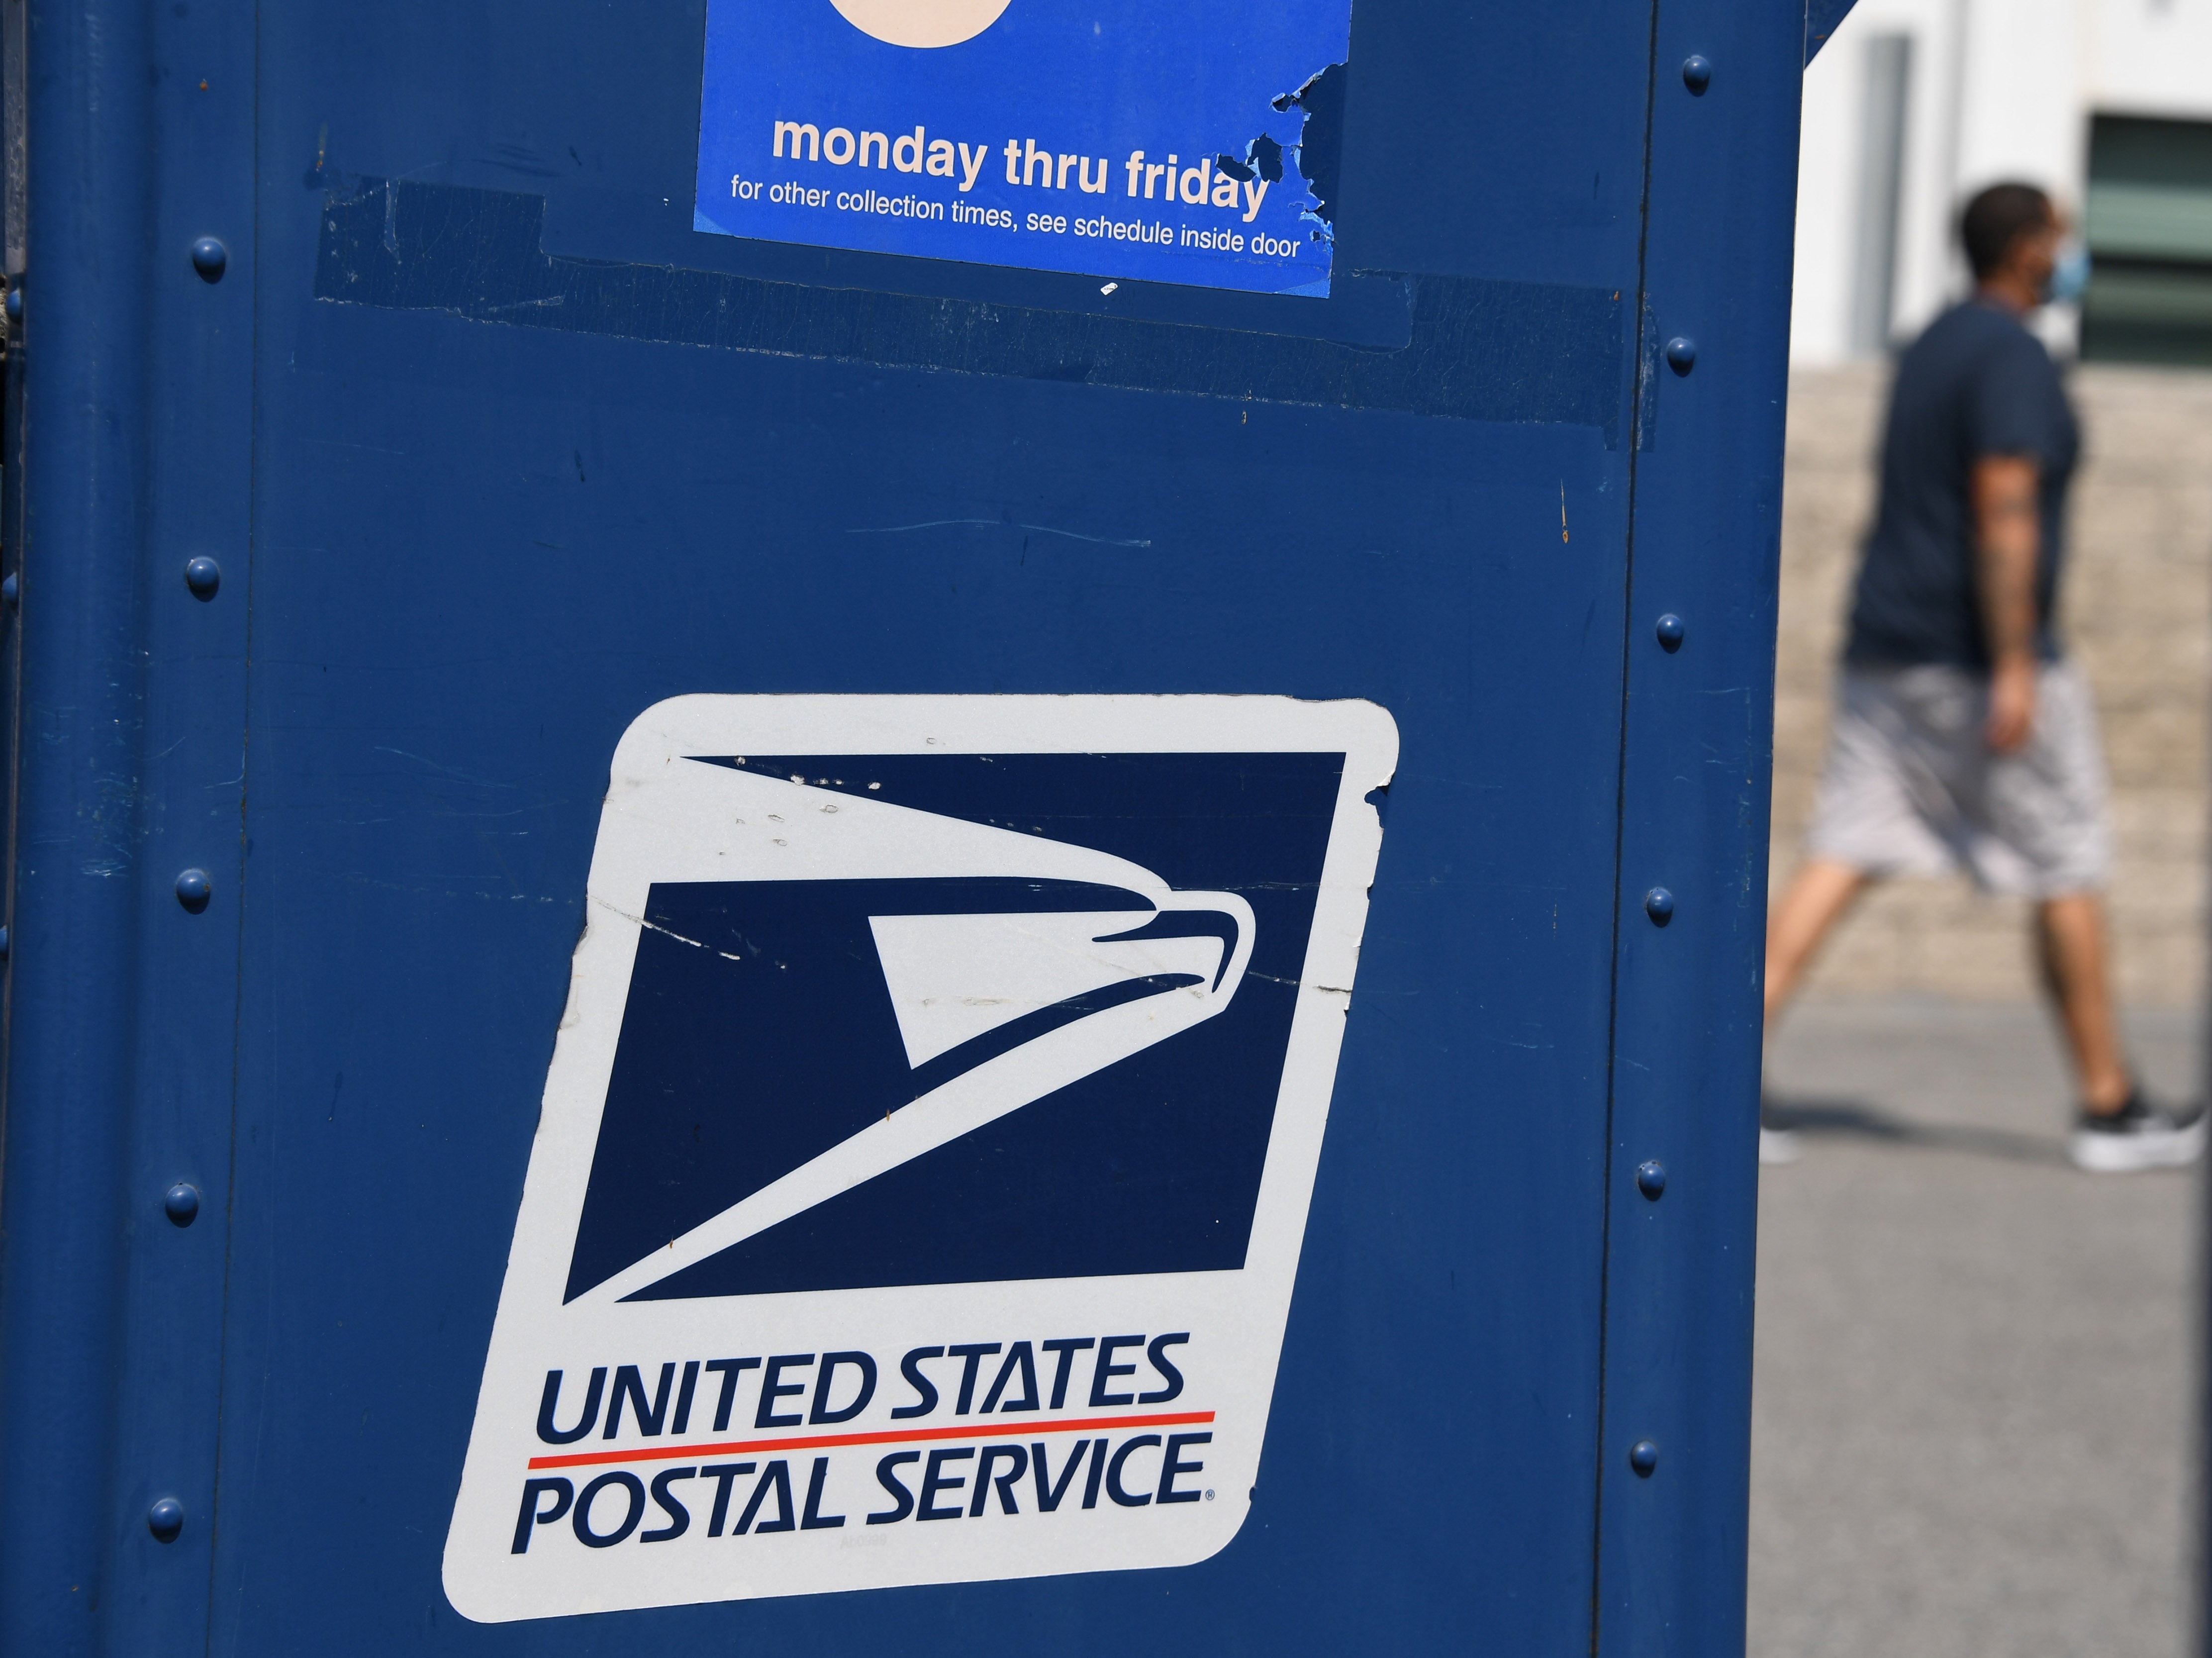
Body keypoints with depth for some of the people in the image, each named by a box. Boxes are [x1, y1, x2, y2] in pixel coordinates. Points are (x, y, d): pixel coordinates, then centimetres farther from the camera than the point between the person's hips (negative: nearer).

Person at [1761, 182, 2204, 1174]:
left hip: (1886, 647, 9)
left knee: (1840, 860, 0)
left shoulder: (1933, 348, 17)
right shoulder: (2014, 357, -12)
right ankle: (2110, 1111, 13)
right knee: (2071, 876, 4)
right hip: (1979, 658, -8)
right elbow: (2004, 508, -21)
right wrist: (2016, 669, -23)